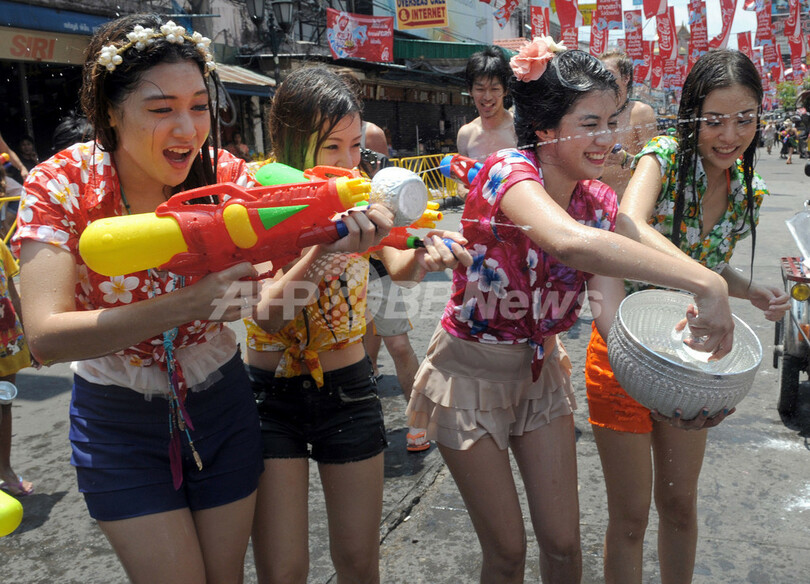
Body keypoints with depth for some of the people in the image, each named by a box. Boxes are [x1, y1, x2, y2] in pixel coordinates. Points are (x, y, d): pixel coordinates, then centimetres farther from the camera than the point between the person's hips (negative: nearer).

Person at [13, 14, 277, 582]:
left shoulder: (226, 175, -14)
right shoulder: (61, 185, -18)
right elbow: (45, 337, -28)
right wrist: (185, 306, -41)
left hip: (221, 404, 2)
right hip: (118, 422, -2)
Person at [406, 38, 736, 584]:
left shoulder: (599, 201, -5)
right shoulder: (508, 172, -26)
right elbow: (571, 242, -48)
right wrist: (704, 281, -49)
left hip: (539, 370, 6)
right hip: (472, 372, -5)